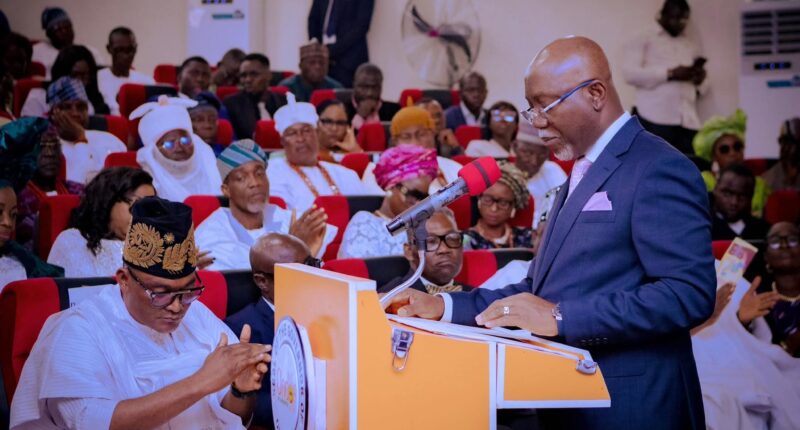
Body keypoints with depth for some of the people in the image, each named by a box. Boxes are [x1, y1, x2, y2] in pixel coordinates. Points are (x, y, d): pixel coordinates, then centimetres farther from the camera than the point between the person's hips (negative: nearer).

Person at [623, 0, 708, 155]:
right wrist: (670, 73, -12)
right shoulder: (643, 40, 10)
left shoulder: (692, 44, 24)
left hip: (688, 121, 4)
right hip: (655, 119, -4)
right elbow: (630, 73, -5)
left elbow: (703, 84, 28)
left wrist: (700, 81, 2)